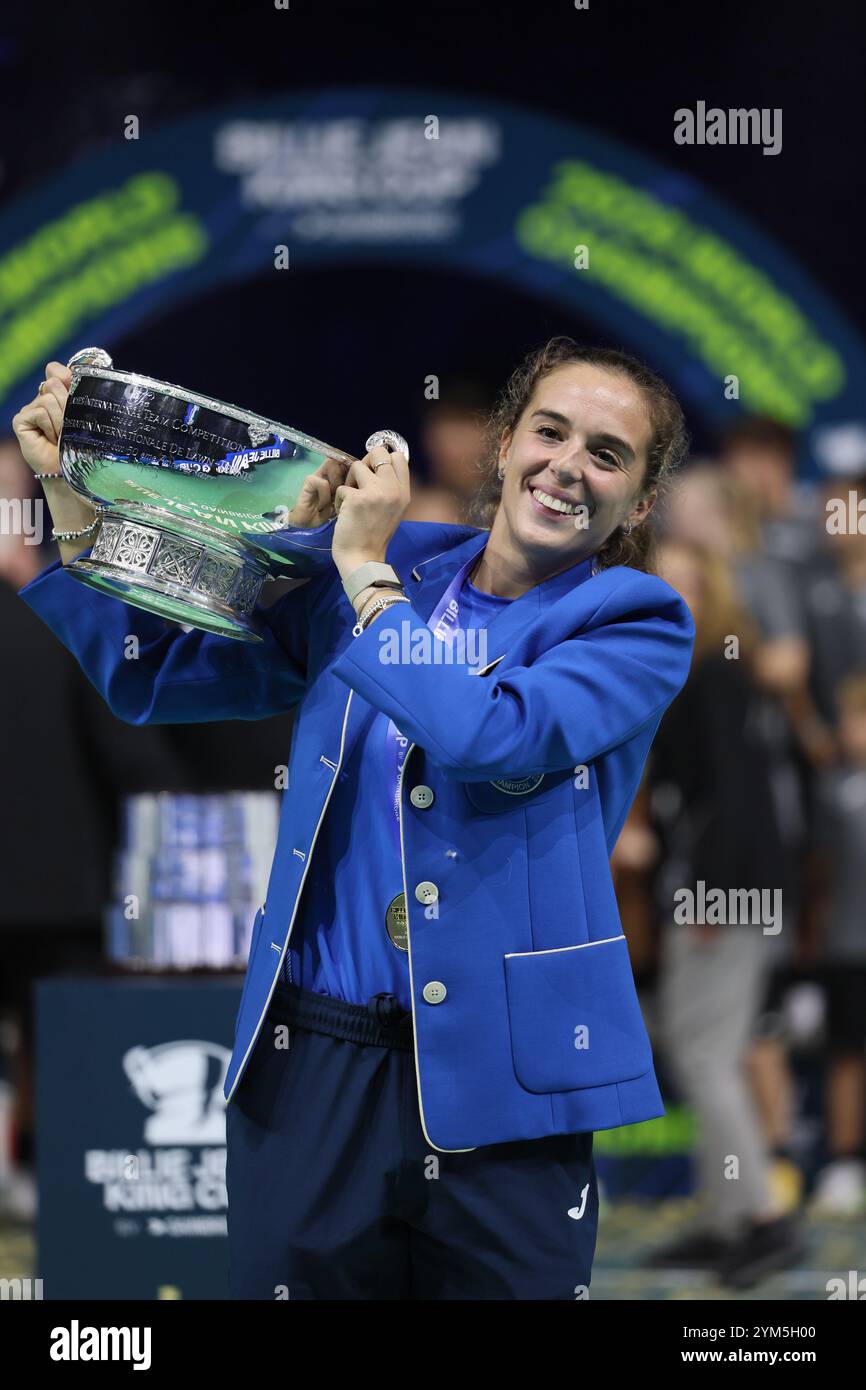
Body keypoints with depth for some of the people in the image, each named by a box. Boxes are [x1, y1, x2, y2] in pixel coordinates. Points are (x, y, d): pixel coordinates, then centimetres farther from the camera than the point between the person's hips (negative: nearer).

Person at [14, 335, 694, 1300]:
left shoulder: (638, 625, -2)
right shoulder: (373, 577, 10)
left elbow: (487, 732, -21)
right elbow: (154, 677, 15)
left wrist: (367, 573, -10)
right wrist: (74, 498, 6)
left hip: (498, 1096, -3)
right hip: (310, 1070, 3)